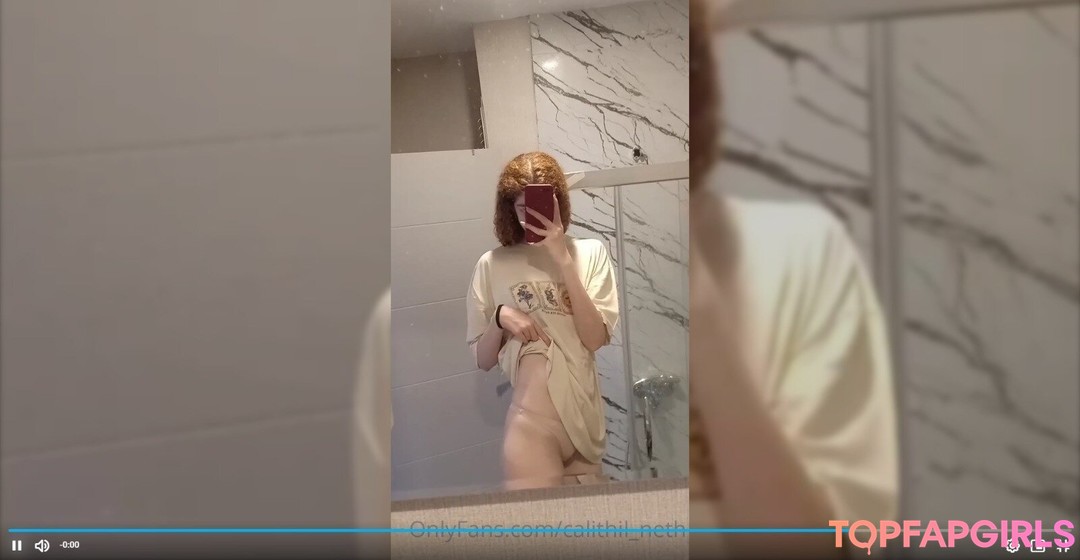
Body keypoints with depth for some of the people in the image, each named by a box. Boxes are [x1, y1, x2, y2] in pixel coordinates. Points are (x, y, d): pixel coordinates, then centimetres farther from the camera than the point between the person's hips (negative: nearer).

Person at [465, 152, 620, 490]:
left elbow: (596, 338, -9)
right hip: (533, 419, -2)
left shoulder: (590, 253, 2)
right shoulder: (492, 265, 1)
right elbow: (482, 360, 6)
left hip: (586, 414, 2)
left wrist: (563, 259, -12)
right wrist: (501, 317, -13)